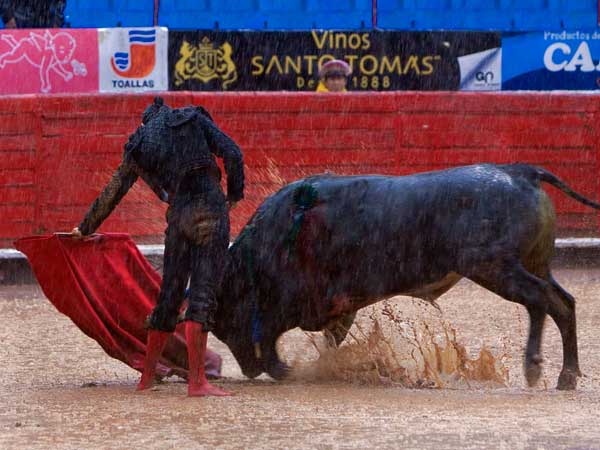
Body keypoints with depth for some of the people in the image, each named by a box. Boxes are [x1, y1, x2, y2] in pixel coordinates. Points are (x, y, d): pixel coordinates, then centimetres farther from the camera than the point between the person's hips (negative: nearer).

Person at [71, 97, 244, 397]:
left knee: (169, 295, 16)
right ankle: (196, 381, -16)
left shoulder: (138, 147, 18)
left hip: (178, 215, 4)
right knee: (202, 295, -8)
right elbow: (232, 153, -2)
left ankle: (147, 376, 23)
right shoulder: (193, 119, 10)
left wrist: (86, 228, 38)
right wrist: (234, 193, 11)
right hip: (210, 208, -4)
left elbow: (111, 194, 26)